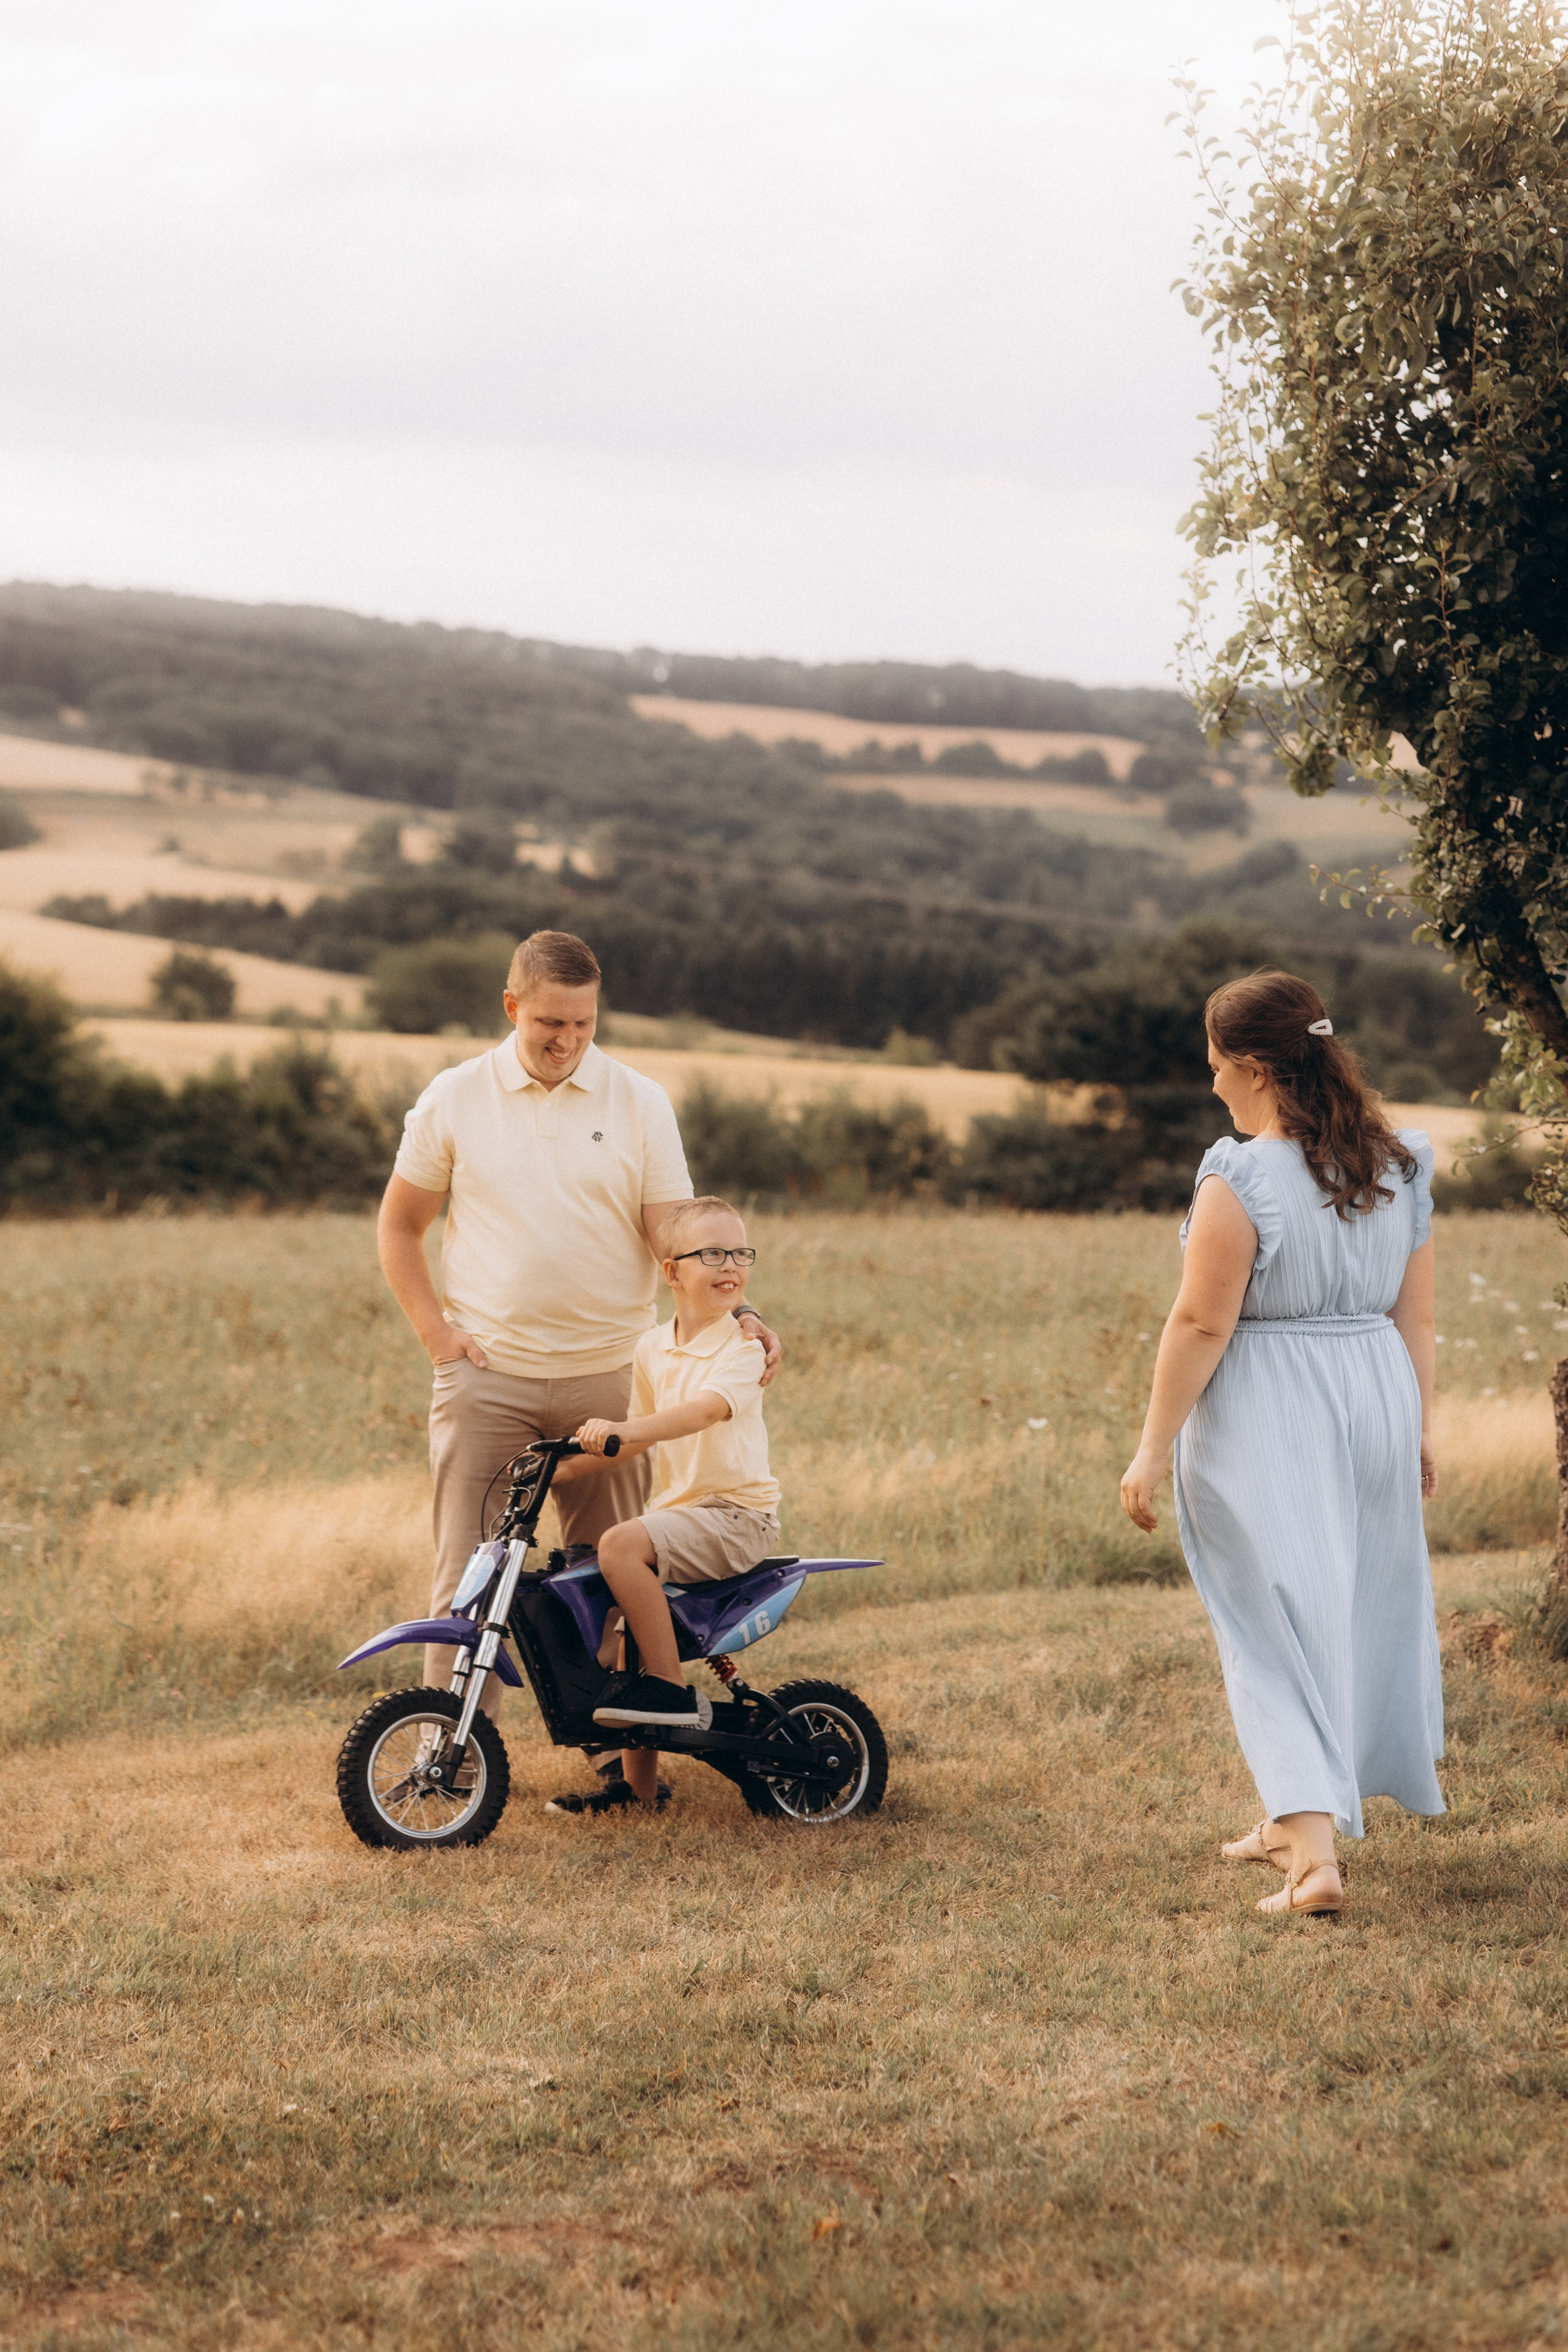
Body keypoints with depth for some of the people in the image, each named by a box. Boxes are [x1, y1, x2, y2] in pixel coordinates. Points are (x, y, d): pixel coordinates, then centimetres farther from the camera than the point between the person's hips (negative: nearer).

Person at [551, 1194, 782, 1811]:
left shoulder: (742, 1348, -10)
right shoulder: (651, 1349, 11)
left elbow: (706, 1410, -30)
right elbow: (640, 1436, 23)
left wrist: (624, 1431, -43)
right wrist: (559, 1467, 14)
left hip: (737, 1513, -8)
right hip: (676, 1507, 8)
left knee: (621, 1546, -28)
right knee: (620, 1619, 5)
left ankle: (671, 1688, -17)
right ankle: (639, 1781, 19)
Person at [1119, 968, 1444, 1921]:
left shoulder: (1241, 1179, -18)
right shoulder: (1400, 1166, 3)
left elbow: (1202, 1324, -17)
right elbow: (1418, 1316, 8)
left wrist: (1153, 1449, -10)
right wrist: (1418, 1431, 18)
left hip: (1266, 1422, -7)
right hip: (1375, 1400, 7)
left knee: (1278, 1626, 0)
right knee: (1357, 1610, 19)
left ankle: (1315, 1852, -9)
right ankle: (1297, 1817, 34)